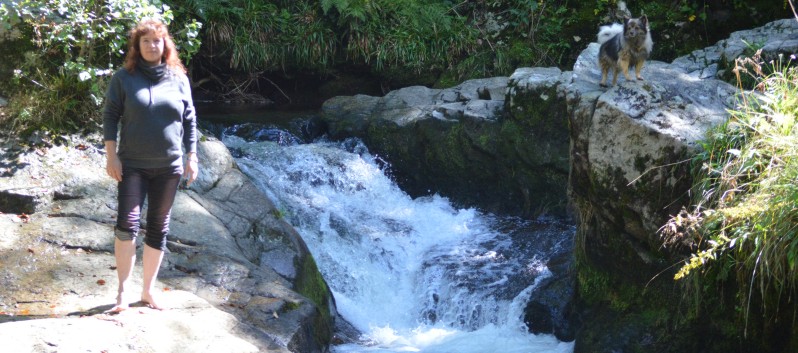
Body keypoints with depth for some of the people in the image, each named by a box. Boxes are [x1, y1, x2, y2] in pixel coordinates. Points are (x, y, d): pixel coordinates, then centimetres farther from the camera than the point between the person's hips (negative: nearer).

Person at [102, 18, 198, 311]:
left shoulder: (178, 79, 5)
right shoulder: (124, 77, -1)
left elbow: (189, 120, 9)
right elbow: (110, 116, -1)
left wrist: (192, 158, 4)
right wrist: (112, 156, -8)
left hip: (169, 166, 3)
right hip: (132, 165, -2)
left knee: (158, 228, 8)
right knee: (127, 224, -14)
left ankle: (148, 290, 19)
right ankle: (123, 290, -4)